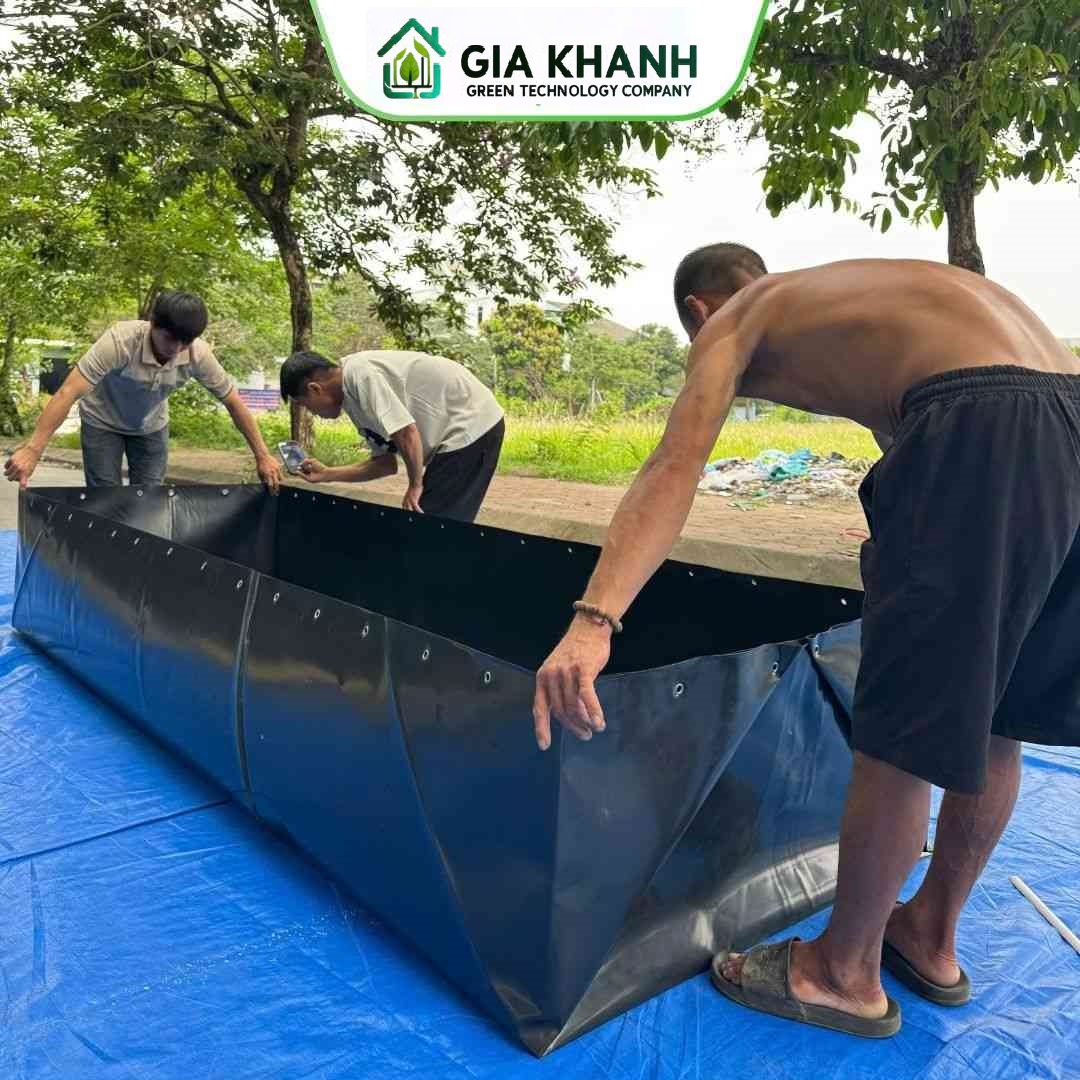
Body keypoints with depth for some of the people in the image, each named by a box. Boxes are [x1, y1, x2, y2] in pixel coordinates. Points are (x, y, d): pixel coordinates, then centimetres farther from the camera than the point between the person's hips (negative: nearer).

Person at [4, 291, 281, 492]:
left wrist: (262, 455, -16)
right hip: (103, 422, -3)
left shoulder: (198, 354, -26)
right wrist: (32, 450, -48)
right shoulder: (120, 340, -36)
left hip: (151, 426, 3)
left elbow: (233, 401, -15)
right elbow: (68, 393, -40)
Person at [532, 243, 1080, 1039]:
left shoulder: (730, 324, 13)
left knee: (902, 732, 5)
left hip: (988, 430, -9)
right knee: (990, 720, 19)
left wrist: (593, 621, -16)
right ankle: (930, 939, 38)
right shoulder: (854, 292, 35)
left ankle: (845, 974, 24)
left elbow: (674, 470, -6)